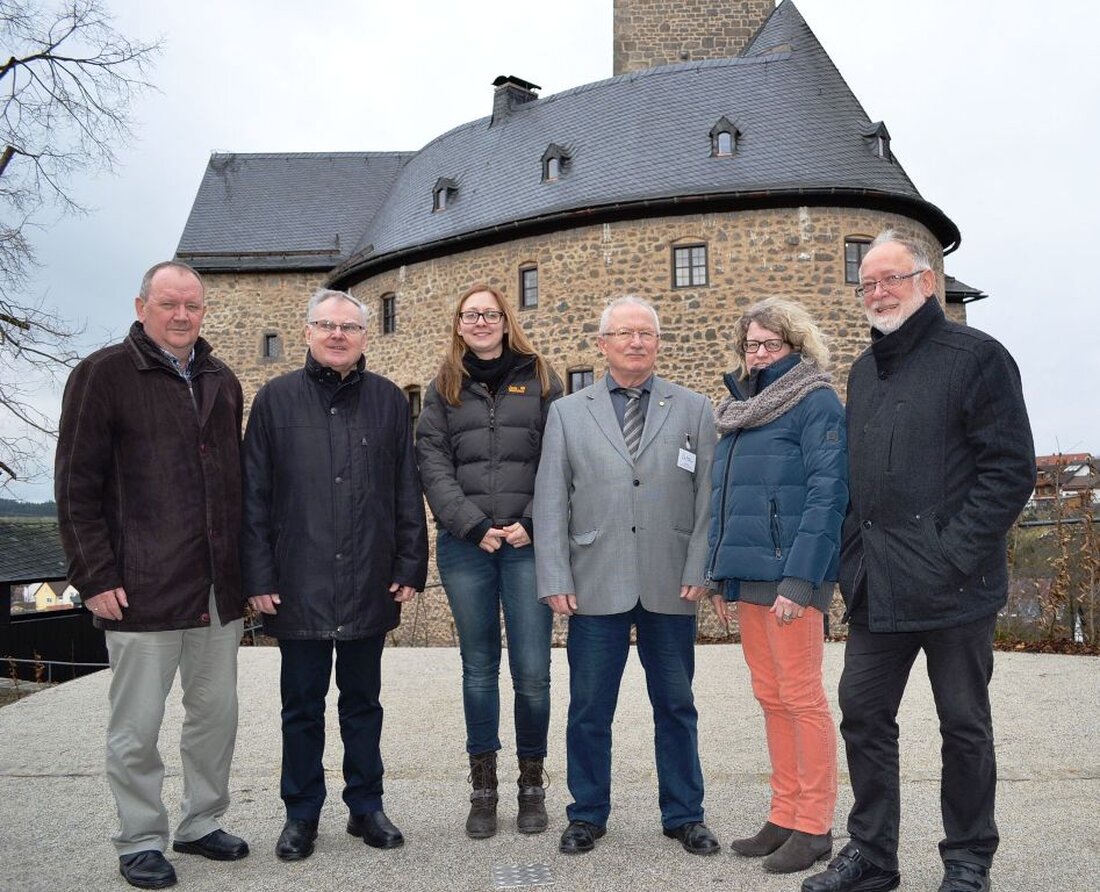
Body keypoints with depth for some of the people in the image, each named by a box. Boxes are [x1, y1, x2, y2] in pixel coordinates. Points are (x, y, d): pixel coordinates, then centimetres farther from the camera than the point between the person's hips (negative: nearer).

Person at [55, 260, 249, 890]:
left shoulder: (222, 382, 13)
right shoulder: (104, 375, -3)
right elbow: (77, 487, -6)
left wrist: (245, 570, 15)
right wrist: (95, 577, -12)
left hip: (218, 590, 5)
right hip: (142, 590, -5)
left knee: (217, 713, 13)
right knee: (137, 725, 5)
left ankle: (203, 823, 30)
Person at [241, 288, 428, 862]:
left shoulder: (389, 400, 5)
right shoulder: (276, 399, 2)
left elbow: (407, 492, 5)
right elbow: (254, 496, 0)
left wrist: (409, 567, 0)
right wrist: (258, 576, -5)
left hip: (369, 585, 1)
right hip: (299, 585, -1)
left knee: (363, 701, 13)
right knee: (302, 704, 10)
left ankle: (366, 806, 27)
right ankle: (301, 814, 24)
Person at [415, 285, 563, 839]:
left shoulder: (539, 380, 9)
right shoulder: (444, 389, 12)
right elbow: (433, 464, 3)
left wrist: (534, 524, -9)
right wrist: (472, 525, -9)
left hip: (528, 542, -1)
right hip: (465, 545, 1)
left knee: (532, 671, -2)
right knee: (479, 668, 9)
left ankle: (532, 784, 16)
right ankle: (482, 789, 19)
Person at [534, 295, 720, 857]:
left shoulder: (694, 410, 7)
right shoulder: (567, 413, 8)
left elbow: (708, 498, 3)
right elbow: (550, 503, 4)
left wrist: (699, 571, -5)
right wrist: (554, 580, -3)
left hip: (671, 587, 0)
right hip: (596, 588, 0)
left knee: (676, 705, 11)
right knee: (589, 708, 8)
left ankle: (684, 815, 26)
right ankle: (587, 815, 24)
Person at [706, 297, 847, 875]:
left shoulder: (816, 403, -7)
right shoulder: (739, 408, 16)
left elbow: (827, 494, -15)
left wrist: (799, 580, -21)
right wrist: (721, 576, 14)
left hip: (790, 573, -8)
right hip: (747, 576, 8)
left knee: (801, 697, -1)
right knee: (771, 697, 12)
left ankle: (814, 827, 10)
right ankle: (784, 818, 22)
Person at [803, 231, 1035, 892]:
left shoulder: (977, 357, -5)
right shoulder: (864, 371, 16)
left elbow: (1010, 470, -11)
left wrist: (952, 556, -17)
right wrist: (854, 553, 8)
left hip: (953, 584, -6)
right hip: (876, 585, 6)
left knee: (964, 725, 7)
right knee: (863, 713, 8)